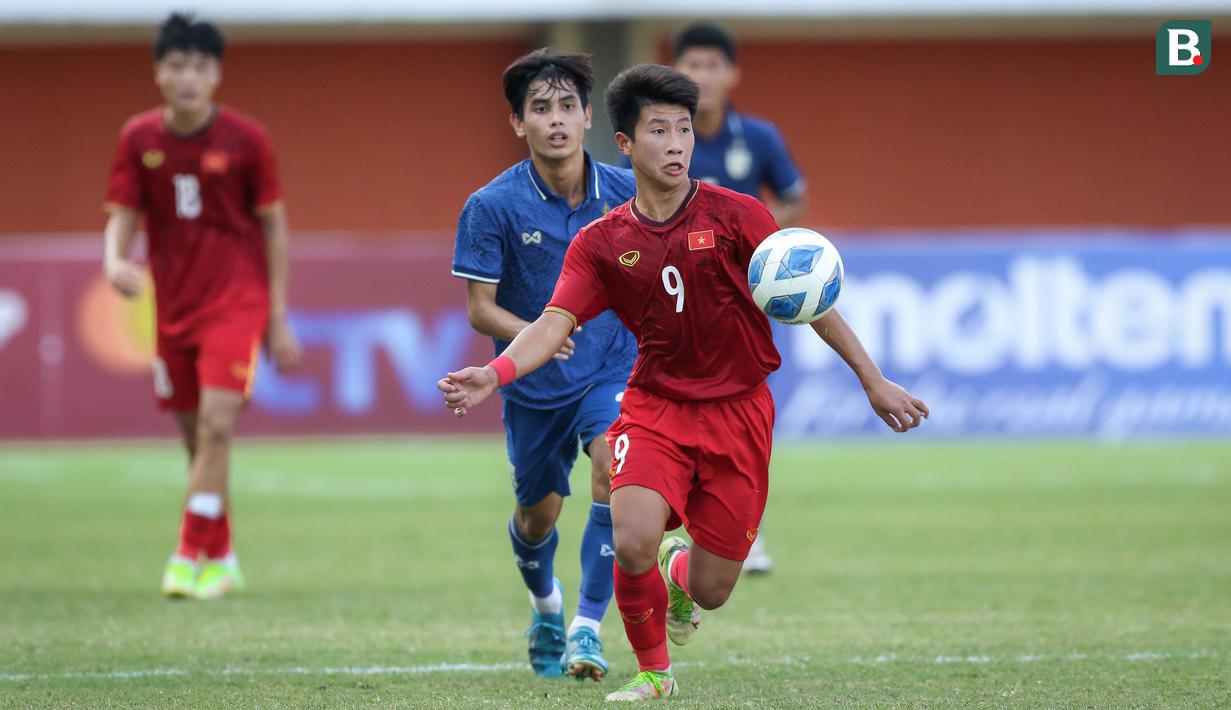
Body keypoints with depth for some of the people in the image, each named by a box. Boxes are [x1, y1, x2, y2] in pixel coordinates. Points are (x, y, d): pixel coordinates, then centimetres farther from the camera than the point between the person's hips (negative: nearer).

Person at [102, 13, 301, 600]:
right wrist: (115, 262, -23)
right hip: (174, 304, 3)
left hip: (237, 299, -3)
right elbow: (122, 217, 2)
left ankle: (194, 560, -17)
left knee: (218, 423, -19)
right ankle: (221, 559, 25)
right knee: (194, 437, 9)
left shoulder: (245, 139, -7)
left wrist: (279, 319, 0)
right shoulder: (138, 139, -1)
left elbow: (274, 225, 1)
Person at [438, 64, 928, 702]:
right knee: (633, 543, -26)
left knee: (710, 593, 1)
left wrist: (873, 381, -3)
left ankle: (681, 569, 41)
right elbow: (554, 325, -10)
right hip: (655, 407, 0)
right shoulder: (602, 242, -1)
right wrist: (494, 374, -30)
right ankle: (652, 672, 2)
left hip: (737, 410, 0)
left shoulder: (736, 216, -5)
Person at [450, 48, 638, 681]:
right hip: (534, 383, 0)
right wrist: (534, 335, -32)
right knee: (538, 515, 12)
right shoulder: (492, 207, -15)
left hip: (612, 363, 0)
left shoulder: (625, 192, -9)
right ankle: (545, 605, 47)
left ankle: (587, 628, -20)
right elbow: (480, 309, -15)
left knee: (613, 470, -26)